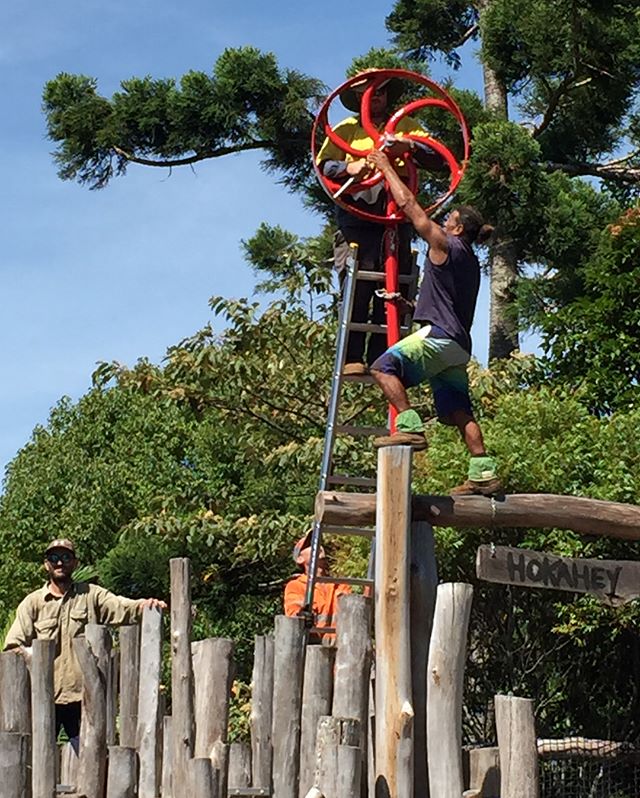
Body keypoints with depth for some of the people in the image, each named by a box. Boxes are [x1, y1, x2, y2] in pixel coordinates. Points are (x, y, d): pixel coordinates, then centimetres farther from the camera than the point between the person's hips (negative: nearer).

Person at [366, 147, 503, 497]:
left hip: (439, 335, -9)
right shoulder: (470, 261, 23)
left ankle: (410, 426, -32)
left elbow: (408, 204, 1)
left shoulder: (445, 245, -1)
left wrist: (385, 166, 9)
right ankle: (484, 473, -2)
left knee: (384, 366, -18)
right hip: (459, 344, 9)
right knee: (459, 411, 5)